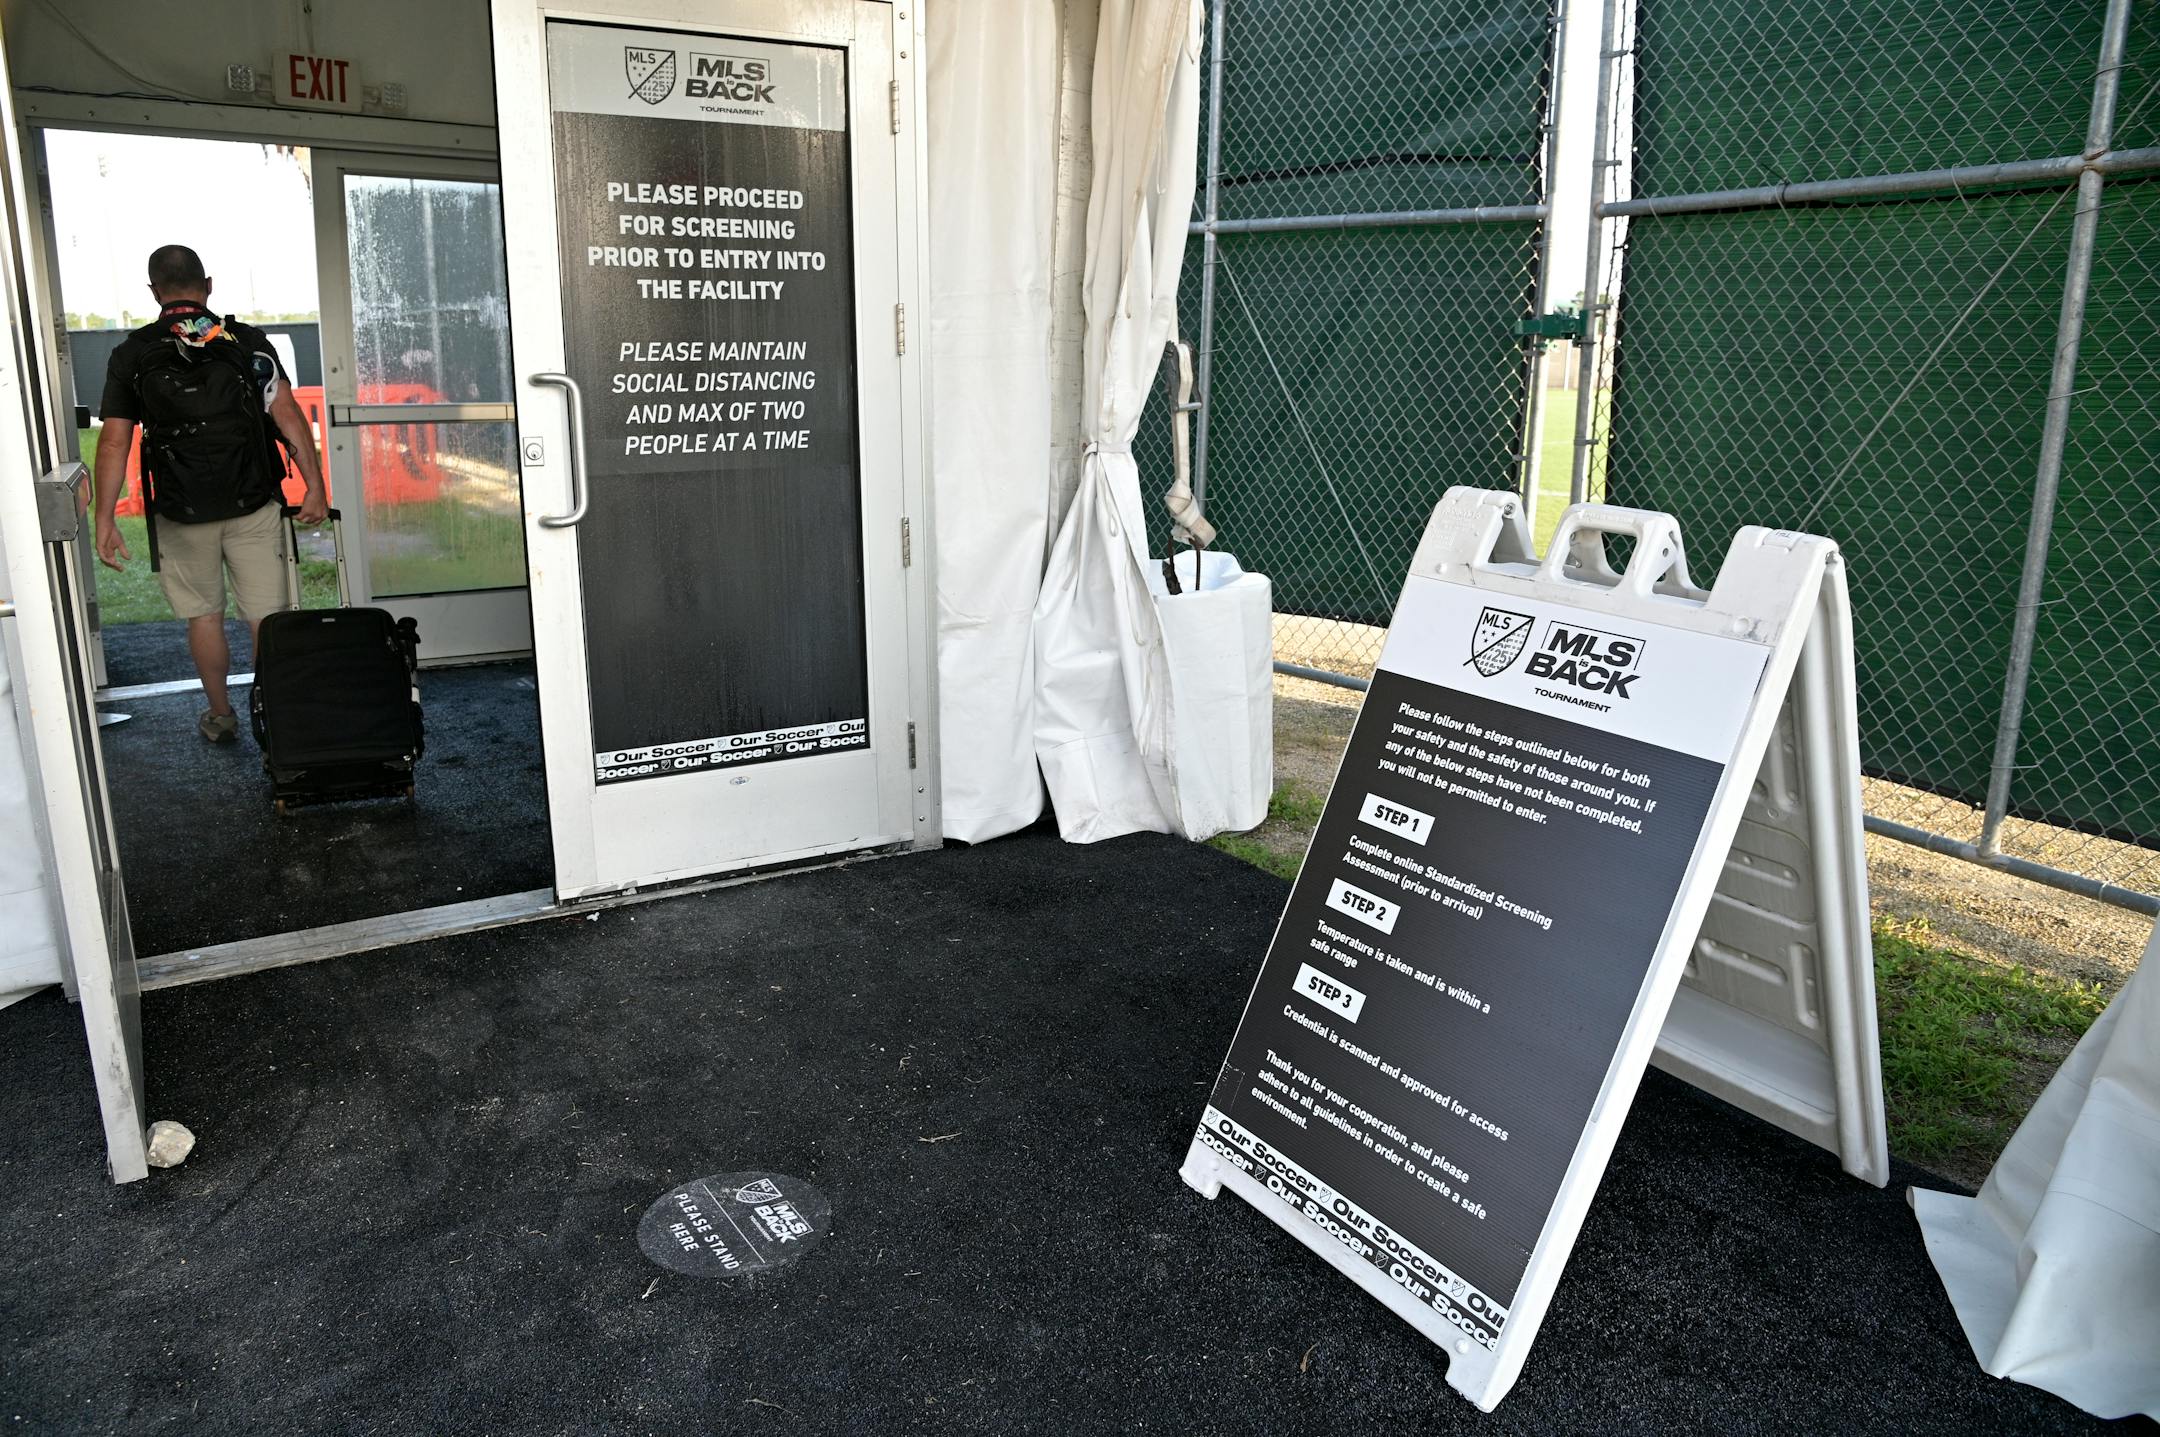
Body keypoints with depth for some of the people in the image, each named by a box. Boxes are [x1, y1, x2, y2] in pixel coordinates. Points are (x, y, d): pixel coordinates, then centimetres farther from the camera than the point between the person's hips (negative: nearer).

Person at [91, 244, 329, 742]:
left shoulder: (132, 354, 0)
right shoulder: (248, 341, -1)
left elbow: (113, 443, -2)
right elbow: (288, 416, -10)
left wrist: (104, 521, 1)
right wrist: (315, 487, -8)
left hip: (181, 513, 1)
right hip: (253, 505, -1)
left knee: (204, 615, 14)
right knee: (267, 617, 4)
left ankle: (220, 717, 26)